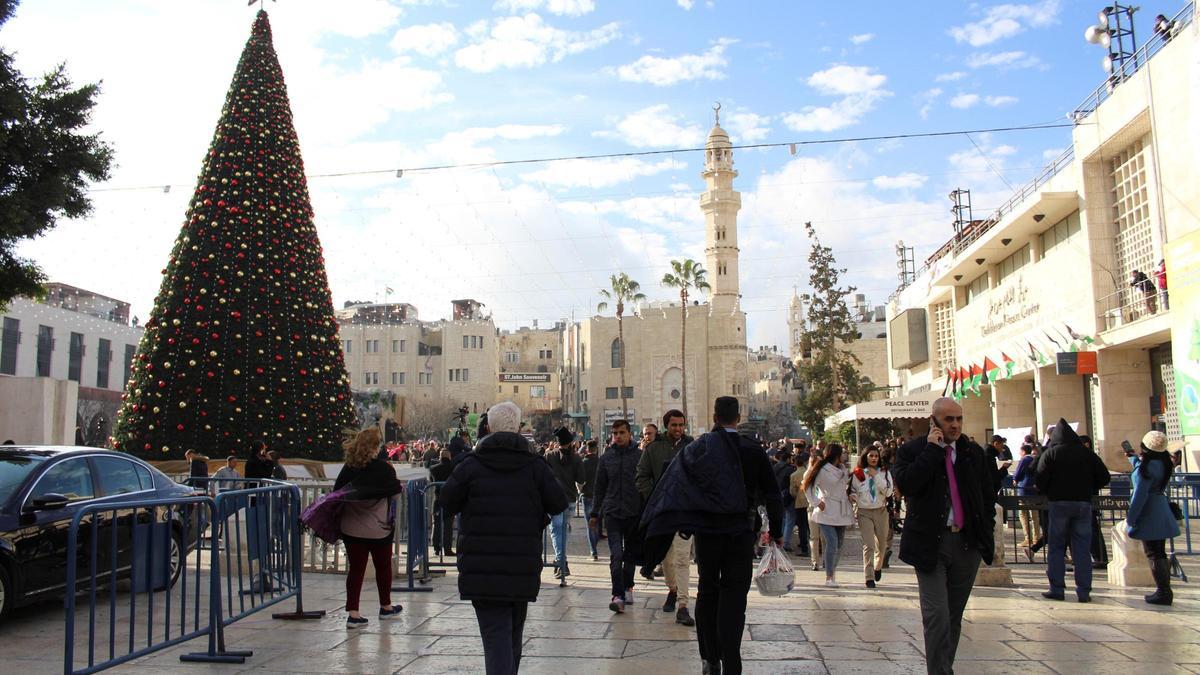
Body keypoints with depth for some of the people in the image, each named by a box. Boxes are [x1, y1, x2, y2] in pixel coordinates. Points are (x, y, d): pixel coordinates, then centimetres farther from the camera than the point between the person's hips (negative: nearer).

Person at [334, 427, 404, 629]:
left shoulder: (348, 468, -3)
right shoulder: (384, 469, -13)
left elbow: (336, 492, 0)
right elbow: (396, 489, -7)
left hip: (351, 527, 3)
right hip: (379, 529, -3)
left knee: (356, 569, 9)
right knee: (383, 567, 16)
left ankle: (353, 613, 3)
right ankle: (386, 607, 31)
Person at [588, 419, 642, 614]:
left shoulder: (640, 456, -2)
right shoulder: (606, 457, 5)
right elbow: (600, 487, 12)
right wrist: (595, 513, 12)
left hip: (634, 512, 0)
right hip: (612, 512, 0)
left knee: (630, 554, 13)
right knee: (616, 555, -10)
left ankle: (627, 588, 30)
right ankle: (618, 596, -12)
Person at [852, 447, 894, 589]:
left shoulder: (884, 473, 3)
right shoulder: (858, 474, 2)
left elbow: (888, 492, -10)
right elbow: (852, 490, 13)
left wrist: (876, 476, -14)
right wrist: (853, 496, -9)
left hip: (881, 511, 2)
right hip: (864, 512, -2)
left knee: (881, 544, 15)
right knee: (868, 545, -12)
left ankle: (878, 566, 42)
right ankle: (869, 577, -10)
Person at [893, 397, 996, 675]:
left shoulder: (975, 453, 11)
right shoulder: (911, 451, -2)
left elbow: (988, 494, 18)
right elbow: (905, 485, -20)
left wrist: (987, 531, 10)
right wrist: (932, 449, -15)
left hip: (968, 543, 4)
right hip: (930, 543, -4)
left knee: (955, 616, 12)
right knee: (937, 616, -10)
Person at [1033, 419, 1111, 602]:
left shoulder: (1050, 453, -1)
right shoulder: (1087, 453, 6)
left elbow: (1040, 479, -9)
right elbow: (1104, 477, 5)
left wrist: (1047, 493, 10)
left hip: (1059, 503, -2)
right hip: (1084, 503, 2)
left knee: (1056, 547, 6)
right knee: (1082, 549, 5)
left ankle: (1057, 589, 2)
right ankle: (1084, 592, 3)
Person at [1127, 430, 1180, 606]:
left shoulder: (1145, 467, -20)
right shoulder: (1164, 464, 5)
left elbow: (1140, 495, -21)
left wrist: (1129, 519, -14)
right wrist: (1132, 458, 42)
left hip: (1148, 516, -8)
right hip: (1162, 514, 8)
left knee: (1153, 555, -3)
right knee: (1160, 553, 14)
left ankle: (1164, 593, -3)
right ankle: (1165, 591, 19)